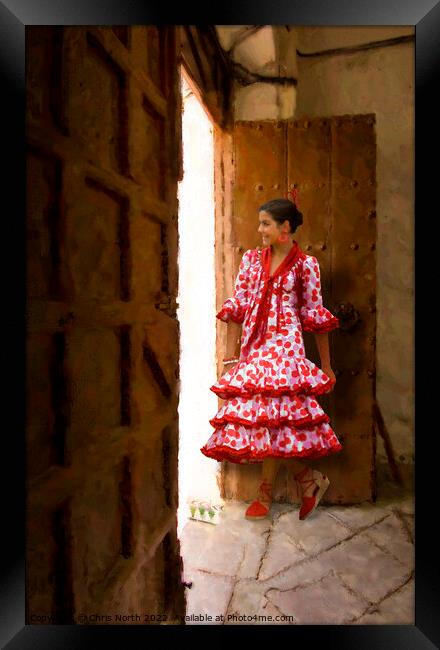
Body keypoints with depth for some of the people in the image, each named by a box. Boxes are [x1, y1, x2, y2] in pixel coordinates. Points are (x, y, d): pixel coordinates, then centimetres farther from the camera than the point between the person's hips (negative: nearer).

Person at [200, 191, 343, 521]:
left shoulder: (305, 265, 2)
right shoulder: (251, 259, 11)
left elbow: (316, 316, 3)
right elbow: (237, 308, 8)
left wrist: (327, 367, 4)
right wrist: (230, 355, 3)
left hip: (285, 347, -4)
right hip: (252, 347, 4)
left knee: (272, 415, -12)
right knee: (268, 416, 2)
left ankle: (266, 493, 8)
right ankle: (309, 480, 18)